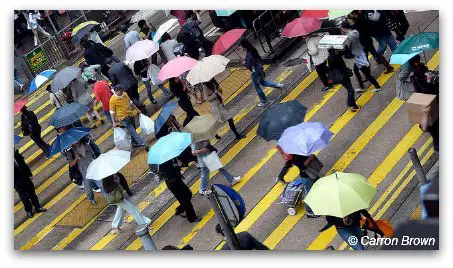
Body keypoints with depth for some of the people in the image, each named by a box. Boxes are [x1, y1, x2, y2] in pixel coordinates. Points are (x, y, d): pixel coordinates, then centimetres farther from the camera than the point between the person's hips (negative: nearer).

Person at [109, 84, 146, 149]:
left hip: (130, 115, 7)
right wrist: (114, 122, -14)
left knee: (133, 130, 17)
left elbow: (130, 102, 15)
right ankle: (142, 143, -9)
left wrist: (137, 109, 20)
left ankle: (135, 143, 33)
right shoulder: (112, 100, -18)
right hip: (123, 118, -7)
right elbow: (112, 112, -12)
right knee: (132, 131, -8)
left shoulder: (124, 94, 0)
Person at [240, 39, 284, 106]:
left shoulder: (249, 54, -27)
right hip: (260, 68, 9)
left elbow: (249, 66, -25)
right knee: (262, 82, 30)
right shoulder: (253, 50, 0)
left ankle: (264, 101, 22)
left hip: (255, 72, -9)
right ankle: (278, 85, 25)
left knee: (257, 87, 10)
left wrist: (244, 63, -8)